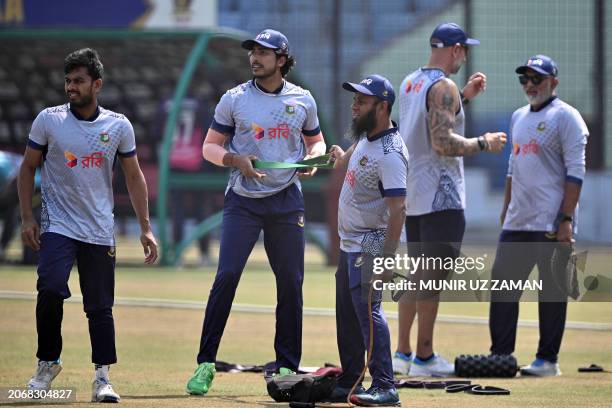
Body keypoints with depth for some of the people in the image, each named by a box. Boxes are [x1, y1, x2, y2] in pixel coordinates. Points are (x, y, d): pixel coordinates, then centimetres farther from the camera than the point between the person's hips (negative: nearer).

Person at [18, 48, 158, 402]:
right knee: (51, 289, -20)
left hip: (100, 231, 2)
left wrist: (146, 227, 3)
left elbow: (134, 177, 8)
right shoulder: (48, 120, -2)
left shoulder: (119, 126, 1)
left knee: (100, 305, 2)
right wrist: (27, 217, -1)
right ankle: (48, 363, -3)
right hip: (57, 224, -1)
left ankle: (103, 378, 9)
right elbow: (28, 167, 7)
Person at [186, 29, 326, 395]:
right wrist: (236, 160, -16)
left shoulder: (302, 100, 6)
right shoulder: (234, 99, 0)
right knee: (227, 276, -12)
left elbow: (316, 141, 19)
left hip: (286, 200, 2)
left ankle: (286, 366, 13)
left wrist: (312, 160, -4)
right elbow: (210, 147, 4)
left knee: (291, 282, 2)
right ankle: (206, 364, -7)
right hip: (243, 201, -2)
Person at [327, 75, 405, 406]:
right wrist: (341, 156, 42)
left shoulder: (390, 154, -22)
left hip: (370, 246, -10)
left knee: (367, 308, -19)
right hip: (349, 244, 10)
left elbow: (398, 209, -27)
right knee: (347, 314, 15)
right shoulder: (366, 136, 5)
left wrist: (387, 259, -30)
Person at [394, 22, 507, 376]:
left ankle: (402, 353, 16)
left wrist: (463, 96, 26)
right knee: (433, 278, -4)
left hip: (412, 197, 9)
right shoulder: (444, 87, -15)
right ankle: (424, 357, -2)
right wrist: (484, 143, -10)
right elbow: (443, 142, -23)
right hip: (441, 198, -9)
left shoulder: (411, 83, 13)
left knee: (417, 275, 15)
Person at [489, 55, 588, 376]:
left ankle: (548, 360, 2)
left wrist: (566, 219, -18)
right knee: (502, 283, 7)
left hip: (551, 224, -8)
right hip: (517, 223, 8)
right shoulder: (519, 117, 18)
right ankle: (500, 355, 12)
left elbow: (575, 172, -12)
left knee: (552, 289, -2)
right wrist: (506, 208, 18)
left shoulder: (566, 117, -6)